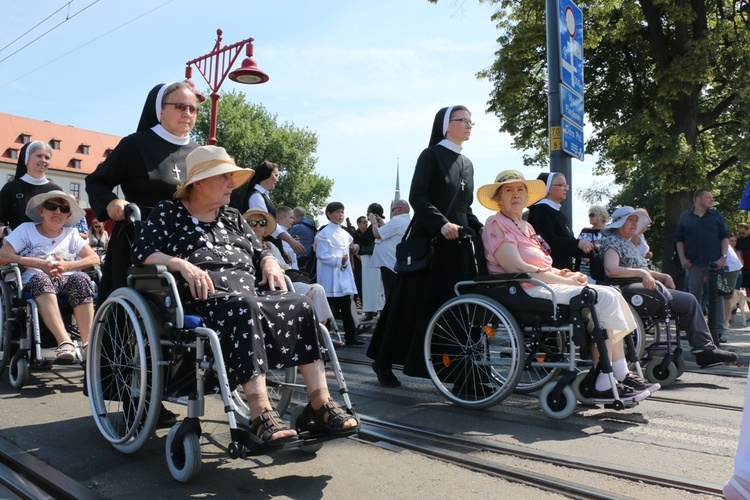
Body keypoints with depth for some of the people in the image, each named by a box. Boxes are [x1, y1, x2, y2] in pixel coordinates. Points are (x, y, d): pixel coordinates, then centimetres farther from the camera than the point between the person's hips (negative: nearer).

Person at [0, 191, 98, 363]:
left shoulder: (71, 234, 18)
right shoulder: (26, 229, 12)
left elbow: (94, 258, 7)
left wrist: (67, 265, -10)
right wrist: (40, 263, -12)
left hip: (66, 281, 2)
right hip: (33, 283, -2)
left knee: (81, 279, -31)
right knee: (40, 278, -36)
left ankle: (88, 343, -38)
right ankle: (65, 342, -49)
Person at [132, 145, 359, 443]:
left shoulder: (233, 218, 28)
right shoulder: (168, 213, 12)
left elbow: (259, 252, 26)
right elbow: (142, 253, -1)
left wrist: (270, 263, 1)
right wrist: (181, 264, -18)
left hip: (249, 299, 6)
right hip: (201, 302, -5)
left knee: (301, 306, -22)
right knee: (245, 307, -38)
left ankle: (321, 405, -26)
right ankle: (261, 413, -42)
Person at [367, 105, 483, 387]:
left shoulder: (467, 164, 19)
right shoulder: (431, 155, -1)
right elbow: (416, 196, -13)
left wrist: (479, 229, 4)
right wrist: (441, 223, -25)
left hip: (458, 245, 7)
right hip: (428, 240, -6)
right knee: (415, 303, -2)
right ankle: (383, 361, 12)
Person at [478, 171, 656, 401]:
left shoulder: (526, 226, 23)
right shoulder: (496, 224, -6)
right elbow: (518, 268, -16)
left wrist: (564, 273, 0)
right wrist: (565, 281, -13)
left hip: (544, 287, 9)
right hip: (526, 292, -9)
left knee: (611, 294, -5)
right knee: (603, 298, -20)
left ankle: (622, 376, -6)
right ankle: (602, 386, -18)